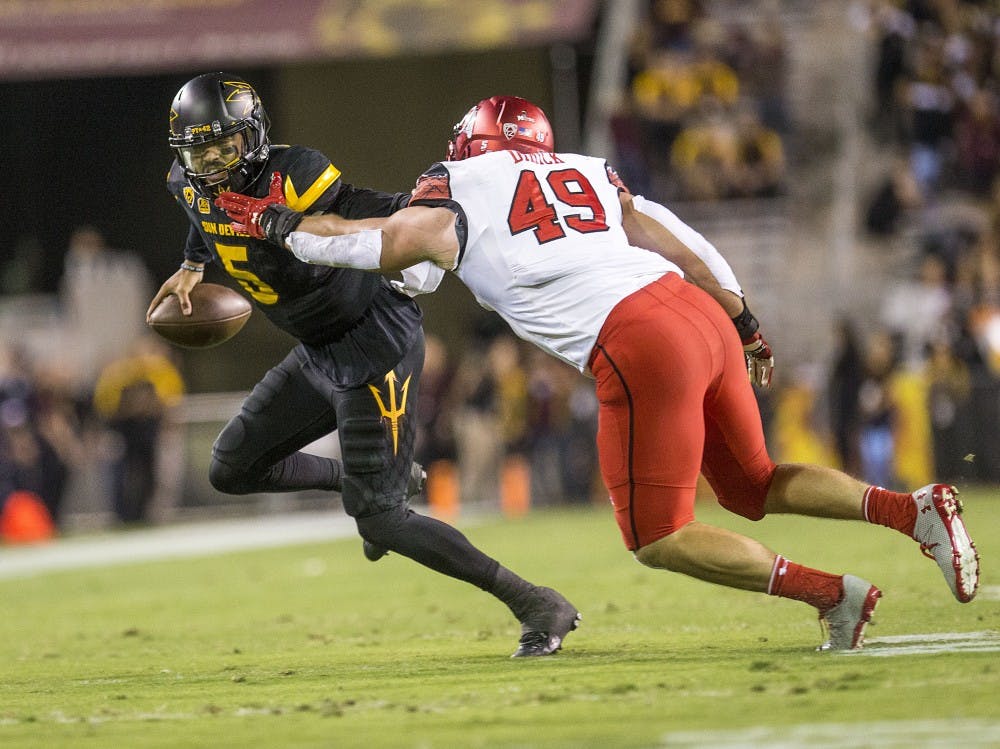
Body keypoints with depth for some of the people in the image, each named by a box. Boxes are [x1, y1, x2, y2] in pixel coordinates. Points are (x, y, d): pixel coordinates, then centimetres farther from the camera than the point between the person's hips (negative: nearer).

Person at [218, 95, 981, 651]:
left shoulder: (458, 195, 9)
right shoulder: (589, 175, 24)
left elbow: (366, 245, 9)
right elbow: (688, 248, 21)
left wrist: (279, 224, 25)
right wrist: (746, 326, 29)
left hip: (640, 348, -7)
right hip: (702, 318, 7)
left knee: (658, 538, 6)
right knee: (753, 489, 24)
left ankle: (832, 593, -6)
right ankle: (912, 508, 4)